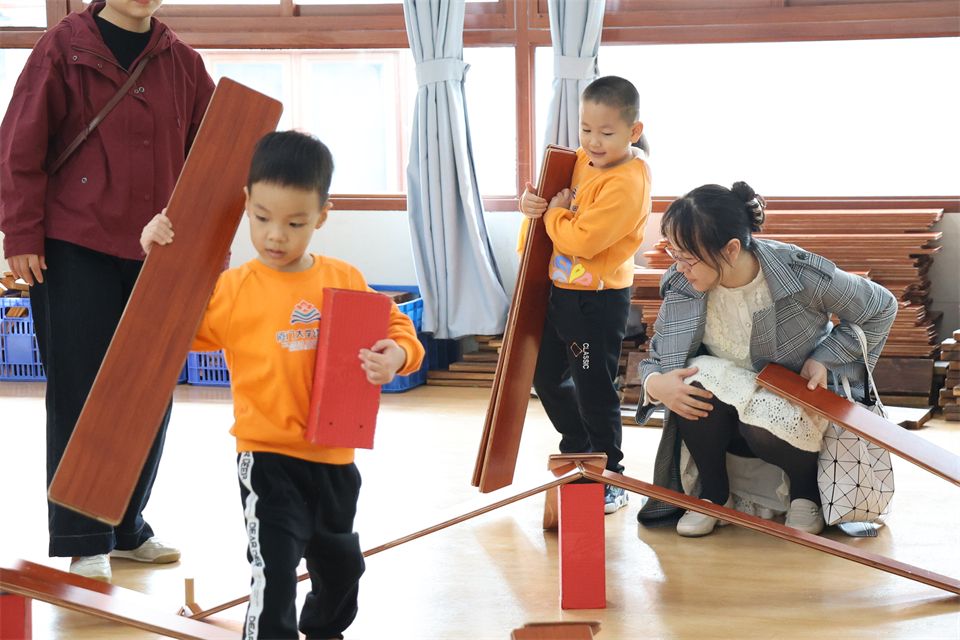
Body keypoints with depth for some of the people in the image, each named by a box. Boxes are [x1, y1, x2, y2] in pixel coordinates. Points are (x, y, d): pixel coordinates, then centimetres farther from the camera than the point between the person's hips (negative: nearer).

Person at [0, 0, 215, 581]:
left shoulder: (182, 63, 8)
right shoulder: (64, 48, -4)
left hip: (157, 255, 5)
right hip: (74, 253, -4)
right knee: (80, 397, -1)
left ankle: (127, 527, 25)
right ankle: (84, 542, 8)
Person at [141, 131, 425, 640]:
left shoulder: (344, 281, -2)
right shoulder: (233, 290, -9)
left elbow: (395, 328, 5)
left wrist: (395, 356, -16)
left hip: (335, 457, 5)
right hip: (267, 458, -4)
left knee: (341, 564, 26)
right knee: (274, 569, -18)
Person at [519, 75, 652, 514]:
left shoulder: (626, 182, -22)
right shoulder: (581, 162, 4)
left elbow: (581, 239, -28)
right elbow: (553, 191, 20)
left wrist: (554, 214, -9)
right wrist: (533, 202, -4)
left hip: (599, 301, -9)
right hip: (563, 289, 9)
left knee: (594, 391, 0)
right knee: (547, 376, 20)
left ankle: (608, 481, 15)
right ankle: (579, 453, 40)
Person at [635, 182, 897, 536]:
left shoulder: (804, 276, -26)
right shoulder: (681, 286, -17)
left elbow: (881, 308, -9)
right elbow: (658, 358, -6)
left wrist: (825, 359, -19)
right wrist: (654, 384, -31)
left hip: (800, 403, -3)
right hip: (723, 420, 3)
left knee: (765, 424, -37)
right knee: (698, 378, -31)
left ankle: (805, 488, 0)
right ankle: (714, 493, -6)